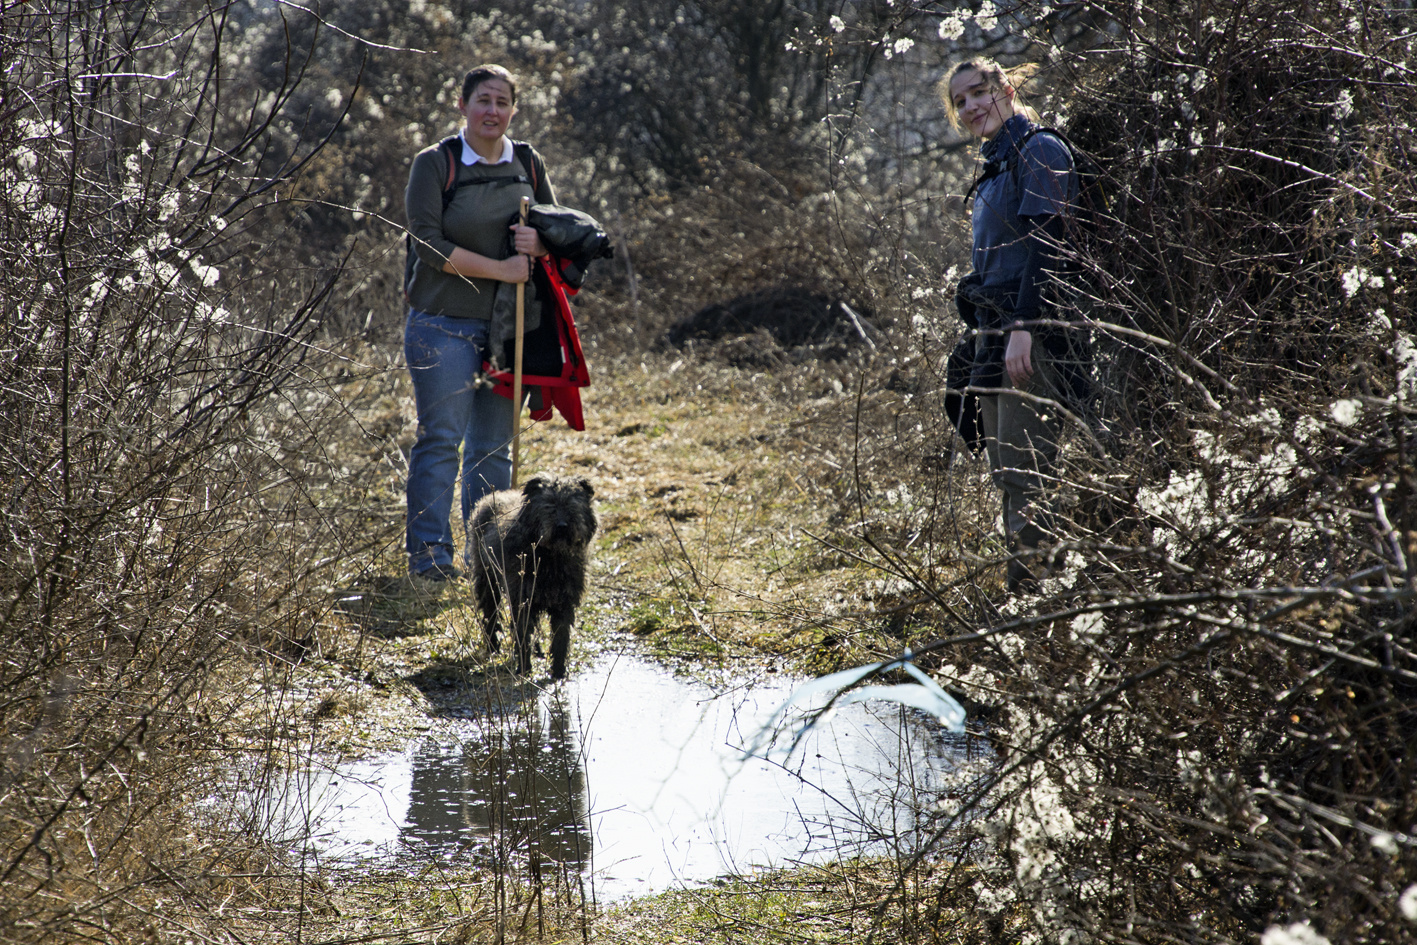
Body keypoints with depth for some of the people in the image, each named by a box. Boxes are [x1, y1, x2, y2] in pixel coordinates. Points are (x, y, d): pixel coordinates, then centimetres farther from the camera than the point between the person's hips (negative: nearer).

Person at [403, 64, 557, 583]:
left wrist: (540, 243, -9)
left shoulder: (529, 165, 10)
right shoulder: (435, 164, -4)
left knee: (494, 444, 9)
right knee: (441, 439, -7)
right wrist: (501, 270, -16)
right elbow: (429, 243, -12)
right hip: (445, 323, -4)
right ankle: (430, 555, -4)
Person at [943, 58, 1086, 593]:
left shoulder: (1040, 151, -6)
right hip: (995, 337, 10)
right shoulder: (996, 166, 22)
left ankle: (1029, 594, -15)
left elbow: (1046, 244, -16)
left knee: (1024, 477, -14)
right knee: (1006, 479, 8)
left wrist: (1023, 327, -23)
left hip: (1032, 339, -10)